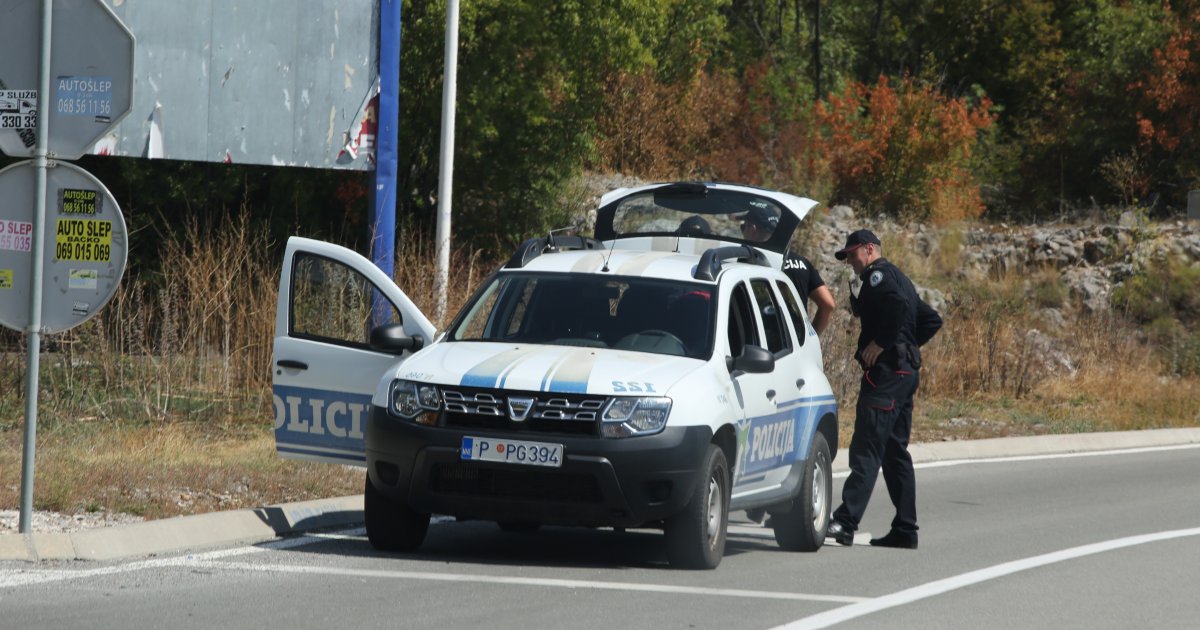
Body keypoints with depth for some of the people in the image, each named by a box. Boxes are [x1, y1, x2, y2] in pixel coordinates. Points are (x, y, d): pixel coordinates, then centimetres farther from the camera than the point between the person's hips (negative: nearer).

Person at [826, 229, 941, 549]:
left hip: (885, 371, -10)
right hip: (906, 371, 10)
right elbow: (931, 320, 28)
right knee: (895, 452, 12)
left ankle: (845, 522, -25)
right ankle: (905, 530, 12)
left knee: (866, 449, -17)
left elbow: (898, 306, -26)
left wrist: (880, 343, -19)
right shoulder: (899, 279, 24)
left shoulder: (878, 275, -6)